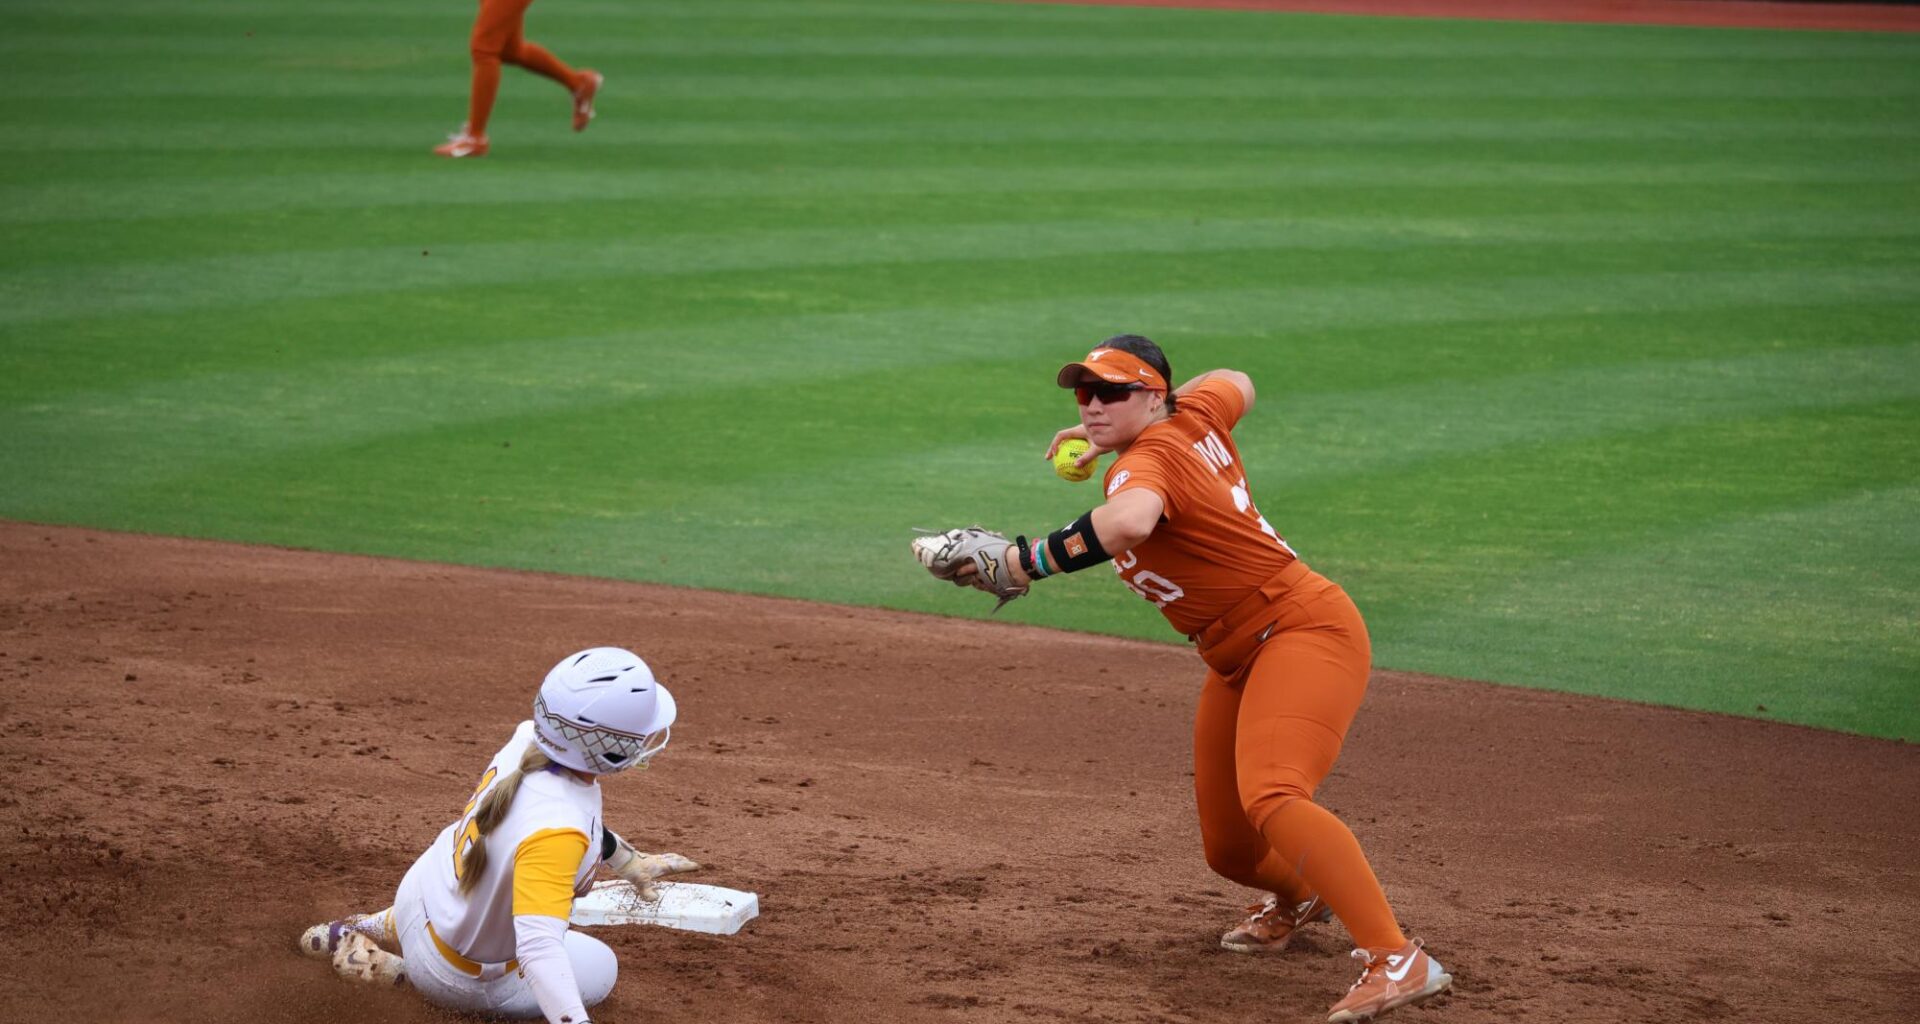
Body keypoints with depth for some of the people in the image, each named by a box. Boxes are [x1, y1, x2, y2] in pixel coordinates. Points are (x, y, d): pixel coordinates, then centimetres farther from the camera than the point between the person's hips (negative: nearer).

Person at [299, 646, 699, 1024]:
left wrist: (627, 861, 18)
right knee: (599, 970, 17)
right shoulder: (553, 833, -42)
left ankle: (377, 928, 29)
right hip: (455, 977, -7)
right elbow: (539, 946, -51)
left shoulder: (528, 738, -18)